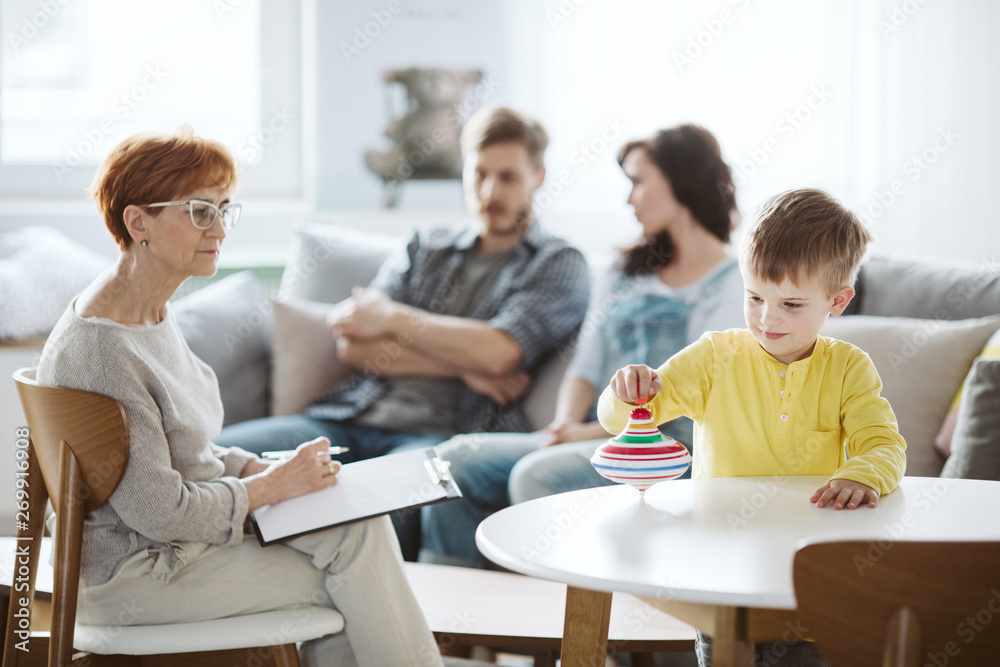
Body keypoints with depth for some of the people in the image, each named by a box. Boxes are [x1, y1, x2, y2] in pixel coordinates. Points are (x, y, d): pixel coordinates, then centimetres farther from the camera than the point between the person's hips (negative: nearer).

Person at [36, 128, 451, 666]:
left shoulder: (153, 313, 6)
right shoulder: (99, 346, -25)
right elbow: (159, 511, -24)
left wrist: (258, 468, 1)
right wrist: (275, 484, -13)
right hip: (134, 573, -9)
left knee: (359, 525, -6)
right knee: (356, 561, -9)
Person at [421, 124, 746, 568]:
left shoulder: (731, 285, -1)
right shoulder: (623, 274, 22)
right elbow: (586, 368, 15)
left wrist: (592, 432, -16)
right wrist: (566, 424, -7)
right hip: (597, 441, 7)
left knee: (540, 474, -33)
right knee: (459, 459, -14)